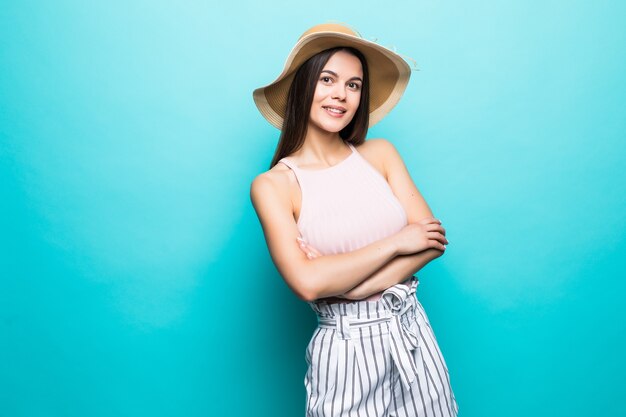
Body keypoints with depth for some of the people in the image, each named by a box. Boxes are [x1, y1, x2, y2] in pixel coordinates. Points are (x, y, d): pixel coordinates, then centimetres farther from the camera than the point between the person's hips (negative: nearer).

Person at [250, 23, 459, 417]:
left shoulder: (380, 153, 2)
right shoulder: (272, 185, -9)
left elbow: (433, 238, -5)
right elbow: (307, 282, -19)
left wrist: (348, 283, -16)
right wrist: (396, 243, -13)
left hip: (413, 335, 4)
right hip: (346, 350, -3)